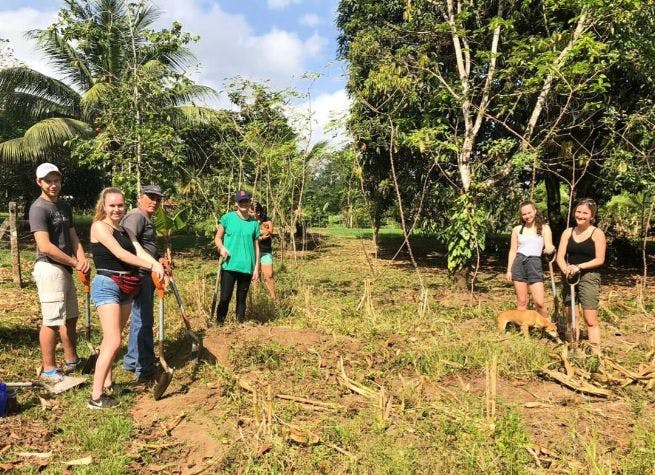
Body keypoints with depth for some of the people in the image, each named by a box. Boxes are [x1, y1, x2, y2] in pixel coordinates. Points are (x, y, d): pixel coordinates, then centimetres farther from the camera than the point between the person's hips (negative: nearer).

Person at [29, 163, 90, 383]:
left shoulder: (64, 207, 15)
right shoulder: (39, 208, -13)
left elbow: (73, 237, 12)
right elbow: (45, 246, -20)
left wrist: (82, 259, -6)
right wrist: (75, 263, -15)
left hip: (65, 269, 9)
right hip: (49, 268, -9)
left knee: (70, 316, 17)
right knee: (52, 321, -4)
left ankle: (71, 360, 30)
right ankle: (48, 370, 6)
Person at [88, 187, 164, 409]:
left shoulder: (125, 231, 15)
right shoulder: (99, 226, -6)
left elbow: (140, 251, -2)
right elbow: (120, 254, -17)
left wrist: (158, 265, -21)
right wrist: (151, 266, -22)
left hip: (126, 288, 8)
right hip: (107, 285, -8)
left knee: (112, 339, 16)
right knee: (113, 342, -14)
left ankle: (107, 382, 29)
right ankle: (96, 397, -10)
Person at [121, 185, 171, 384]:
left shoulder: (147, 220, 22)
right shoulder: (136, 217, -13)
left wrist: (160, 259, 10)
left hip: (146, 275, 11)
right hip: (139, 274, -11)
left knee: (139, 319, 18)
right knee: (144, 320, -7)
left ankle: (131, 361, 31)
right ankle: (145, 371, -1)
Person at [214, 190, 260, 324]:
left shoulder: (254, 223, 7)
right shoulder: (227, 218, 0)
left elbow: (256, 246, 10)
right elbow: (217, 238, 6)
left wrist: (257, 267, 7)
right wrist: (221, 247, -15)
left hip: (247, 267, 2)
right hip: (229, 266, -2)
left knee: (242, 299, 11)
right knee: (225, 298, -2)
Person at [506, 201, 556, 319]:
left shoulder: (544, 228, 7)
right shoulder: (517, 229, 9)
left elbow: (549, 248, 0)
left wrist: (551, 249, -25)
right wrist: (509, 270, 6)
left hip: (535, 264, -1)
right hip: (518, 264, 1)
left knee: (539, 303, -8)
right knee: (521, 302, 3)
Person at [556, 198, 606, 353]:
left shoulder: (597, 233, -4)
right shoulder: (568, 232, 8)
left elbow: (599, 260, -8)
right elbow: (560, 256, 2)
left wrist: (579, 267, -20)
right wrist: (565, 269, -18)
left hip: (589, 277, -4)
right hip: (570, 277, 5)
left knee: (591, 319, -8)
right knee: (569, 315, 10)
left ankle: (596, 354, -2)